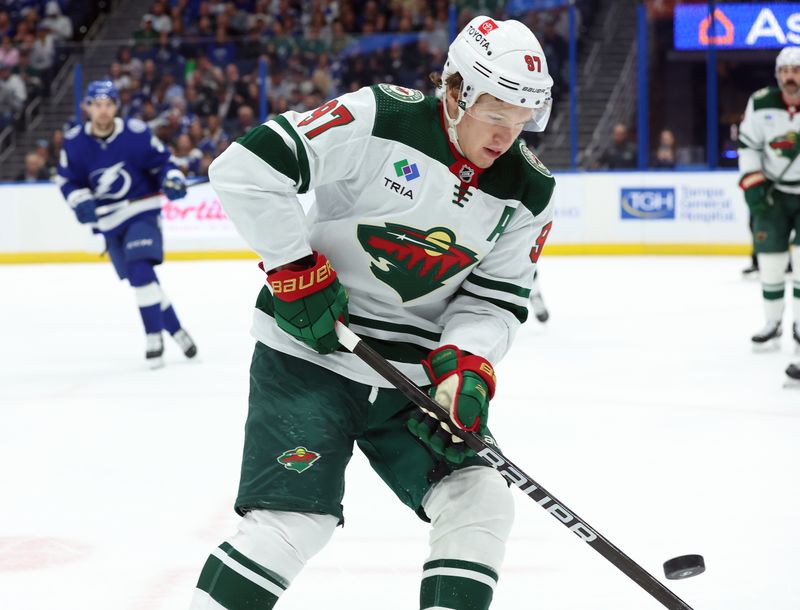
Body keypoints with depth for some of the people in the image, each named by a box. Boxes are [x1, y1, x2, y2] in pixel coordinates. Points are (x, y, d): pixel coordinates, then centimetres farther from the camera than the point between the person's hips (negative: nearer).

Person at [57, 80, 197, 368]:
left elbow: (161, 160, -1)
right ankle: (176, 330, 24)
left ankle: (154, 336, -11)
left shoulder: (136, 133, -14)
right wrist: (80, 201, -14)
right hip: (108, 220, 4)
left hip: (142, 211, -3)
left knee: (141, 271, -22)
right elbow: (67, 180, 4)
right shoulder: (74, 142, -7)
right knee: (141, 280, 7)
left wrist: (172, 179, -19)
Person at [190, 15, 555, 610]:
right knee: (296, 520, -15)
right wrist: (297, 272, -20)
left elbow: (496, 299, 1)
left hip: (414, 374, 5)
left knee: (480, 505, -5)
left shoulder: (527, 193, -1)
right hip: (309, 353, -5)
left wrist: (464, 367, -19)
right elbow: (246, 167, -21)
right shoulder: (380, 120, -18)